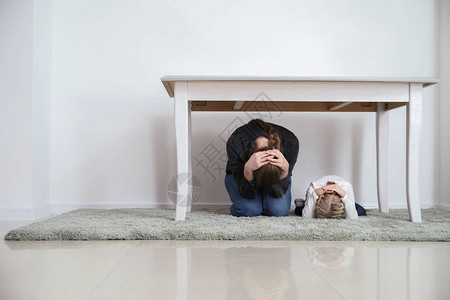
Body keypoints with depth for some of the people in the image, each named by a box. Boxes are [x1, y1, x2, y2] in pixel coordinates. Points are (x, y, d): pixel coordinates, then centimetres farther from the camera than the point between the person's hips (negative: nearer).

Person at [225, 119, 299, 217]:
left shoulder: (291, 143, -32)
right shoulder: (235, 144, -36)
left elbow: (278, 193, -25)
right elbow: (247, 193, -30)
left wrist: (285, 170, -46)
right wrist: (248, 169, -50)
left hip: (276, 177, 2)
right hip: (240, 175, -1)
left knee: (279, 210, -26)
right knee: (249, 209, -30)